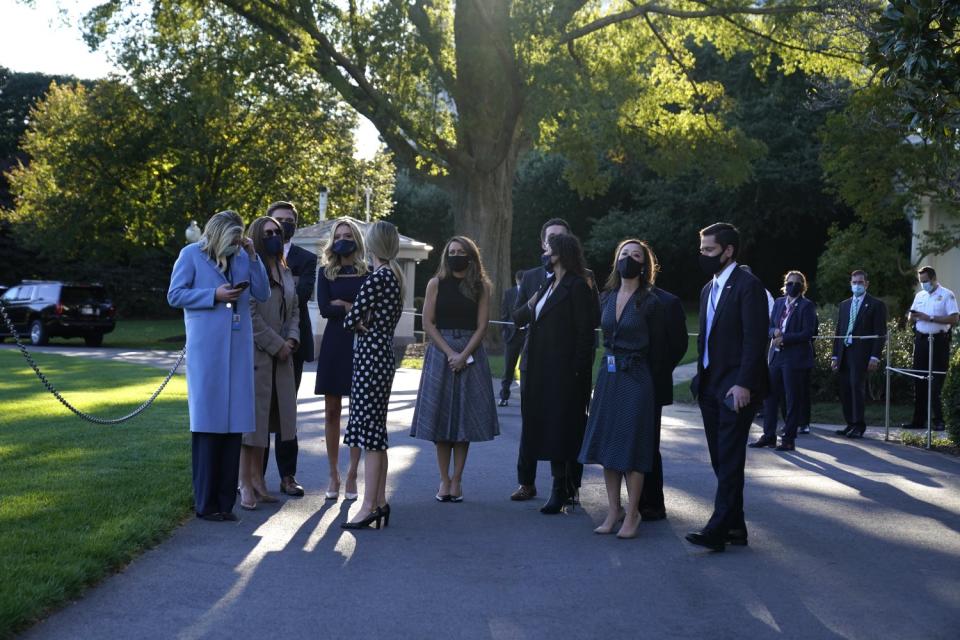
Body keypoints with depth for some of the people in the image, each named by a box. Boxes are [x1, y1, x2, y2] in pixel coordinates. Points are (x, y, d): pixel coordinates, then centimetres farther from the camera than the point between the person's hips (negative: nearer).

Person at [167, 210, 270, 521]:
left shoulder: (242, 256, 13)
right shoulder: (191, 254, 1)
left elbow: (263, 294, 7)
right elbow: (175, 295, -3)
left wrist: (253, 257, -2)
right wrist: (214, 295, -12)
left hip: (238, 349, 4)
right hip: (206, 349, -4)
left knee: (234, 422, 5)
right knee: (207, 424, -2)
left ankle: (225, 501, 13)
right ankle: (205, 503, 5)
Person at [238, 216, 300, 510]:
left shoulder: (286, 272, 16)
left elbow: (294, 310, 18)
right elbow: (250, 314, -14)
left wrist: (292, 339, 0)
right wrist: (276, 345, -12)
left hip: (281, 356, 7)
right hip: (254, 353, -7)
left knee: (267, 416, 10)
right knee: (251, 416, -4)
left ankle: (258, 480, 17)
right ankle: (246, 484, 2)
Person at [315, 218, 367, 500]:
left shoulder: (369, 273, 3)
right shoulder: (327, 273, 8)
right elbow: (324, 309, -4)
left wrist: (342, 304, -8)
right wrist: (354, 309, -9)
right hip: (334, 344, 2)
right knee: (331, 411, 3)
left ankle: (352, 475, 7)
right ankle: (333, 475, 11)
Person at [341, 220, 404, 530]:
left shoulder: (375, 278, -15)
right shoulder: (395, 276, 11)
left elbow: (350, 321, -16)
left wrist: (359, 323, 6)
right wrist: (366, 322, -3)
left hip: (370, 354, -9)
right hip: (385, 353, 9)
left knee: (370, 432, -6)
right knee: (376, 430, 13)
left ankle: (369, 506, -2)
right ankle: (380, 502, 19)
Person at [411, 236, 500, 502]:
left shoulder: (481, 286, 5)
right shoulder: (436, 284, 4)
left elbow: (481, 326, 0)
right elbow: (428, 323, -1)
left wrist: (463, 355, -12)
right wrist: (450, 352, -11)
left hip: (470, 354, 0)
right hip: (440, 351, 0)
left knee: (465, 417, 1)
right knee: (440, 416, 0)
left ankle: (457, 480, 8)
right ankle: (444, 480, 7)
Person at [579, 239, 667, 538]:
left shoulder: (650, 303, -6)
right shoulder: (607, 299, 8)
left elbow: (658, 348, 1)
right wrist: (613, 363, 12)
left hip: (635, 379, -6)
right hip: (608, 376, 6)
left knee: (631, 446, -2)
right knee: (606, 444, 7)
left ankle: (632, 514, 7)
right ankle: (613, 511, 17)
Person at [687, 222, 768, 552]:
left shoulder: (747, 285, -9)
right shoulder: (709, 289, 18)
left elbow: (755, 339, -16)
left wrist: (743, 384, -22)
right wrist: (701, 379, 13)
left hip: (736, 389, -8)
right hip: (710, 386, 8)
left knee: (730, 460, -8)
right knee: (722, 460, 9)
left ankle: (718, 529, -8)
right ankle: (734, 527, 16)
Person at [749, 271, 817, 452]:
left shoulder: (806, 306, -5)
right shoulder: (779, 303, 13)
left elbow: (807, 333, -12)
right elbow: (769, 326, 14)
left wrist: (784, 339, -17)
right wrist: (775, 332, -9)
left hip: (795, 359, -6)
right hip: (775, 356, 6)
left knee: (793, 400, 0)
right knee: (770, 396, 8)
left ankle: (789, 439, 8)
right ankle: (769, 436, 17)